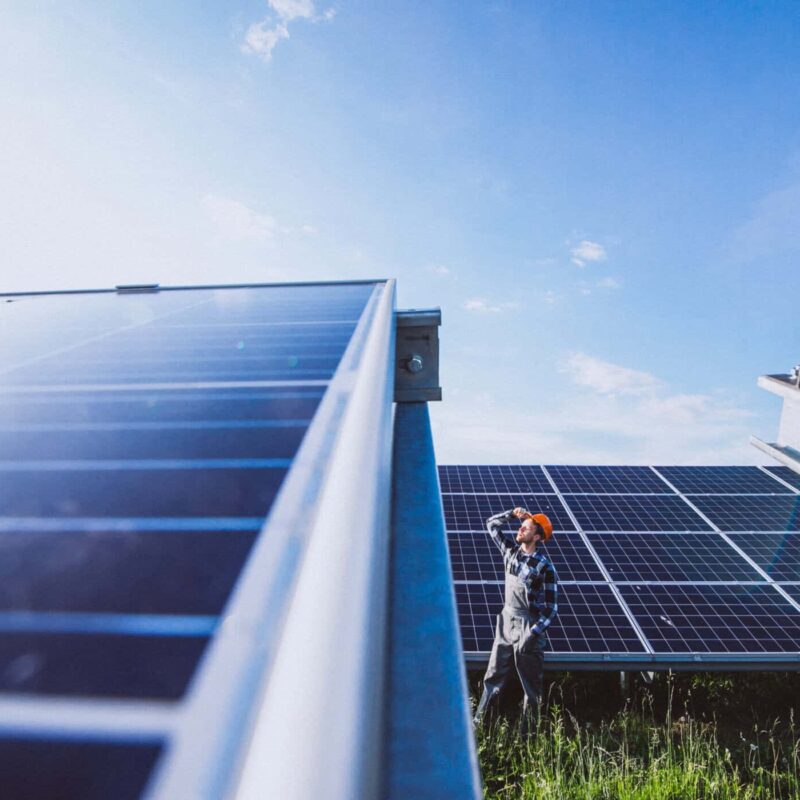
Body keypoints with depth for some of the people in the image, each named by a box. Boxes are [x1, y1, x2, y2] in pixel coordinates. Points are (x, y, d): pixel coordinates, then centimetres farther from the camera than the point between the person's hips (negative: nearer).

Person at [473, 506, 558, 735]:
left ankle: (527, 735, 21)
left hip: (528, 631, -5)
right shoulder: (511, 551, 1)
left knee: (531, 689, 9)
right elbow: (491, 524, 12)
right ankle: (478, 725, 19)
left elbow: (551, 608, -13)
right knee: (492, 680, 11)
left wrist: (533, 634, -20)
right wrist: (511, 514, -2)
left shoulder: (544, 567, -15)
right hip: (506, 625, 6)